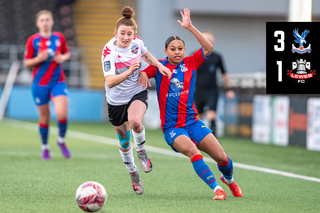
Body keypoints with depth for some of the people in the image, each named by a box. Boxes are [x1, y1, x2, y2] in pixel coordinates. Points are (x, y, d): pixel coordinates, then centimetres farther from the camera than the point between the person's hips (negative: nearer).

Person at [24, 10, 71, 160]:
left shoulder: (59, 38, 3)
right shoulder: (32, 41, -3)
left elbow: (67, 53, 17)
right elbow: (26, 63, 0)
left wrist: (63, 58, -5)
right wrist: (39, 59, -19)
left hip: (58, 82, 1)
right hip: (40, 84, -1)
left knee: (62, 114, -17)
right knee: (44, 118, 5)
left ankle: (61, 140, 10)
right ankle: (45, 147, 26)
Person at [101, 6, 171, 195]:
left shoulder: (137, 42, -11)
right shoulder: (109, 51, -25)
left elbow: (145, 54, 16)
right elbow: (110, 82, -37)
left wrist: (159, 65, 2)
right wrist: (129, 71, -50)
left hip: (137, 93, 1)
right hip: (117, 100, -1)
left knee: (135, 121, -32)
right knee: (124, 141, 11)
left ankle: (141, 150, -1)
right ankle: (133, 173, 37)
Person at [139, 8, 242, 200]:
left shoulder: (190, 63, 5)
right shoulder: (160, 66, 3)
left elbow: (208, 47, -5)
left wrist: (190, 27, -12)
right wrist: (142, 75, -17)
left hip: (192, 122, 3)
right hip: (172, 127, -3)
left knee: (222, 158, -3)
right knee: (193, 152, -32)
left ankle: (228, 178, 31)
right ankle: (216, 188, -29)